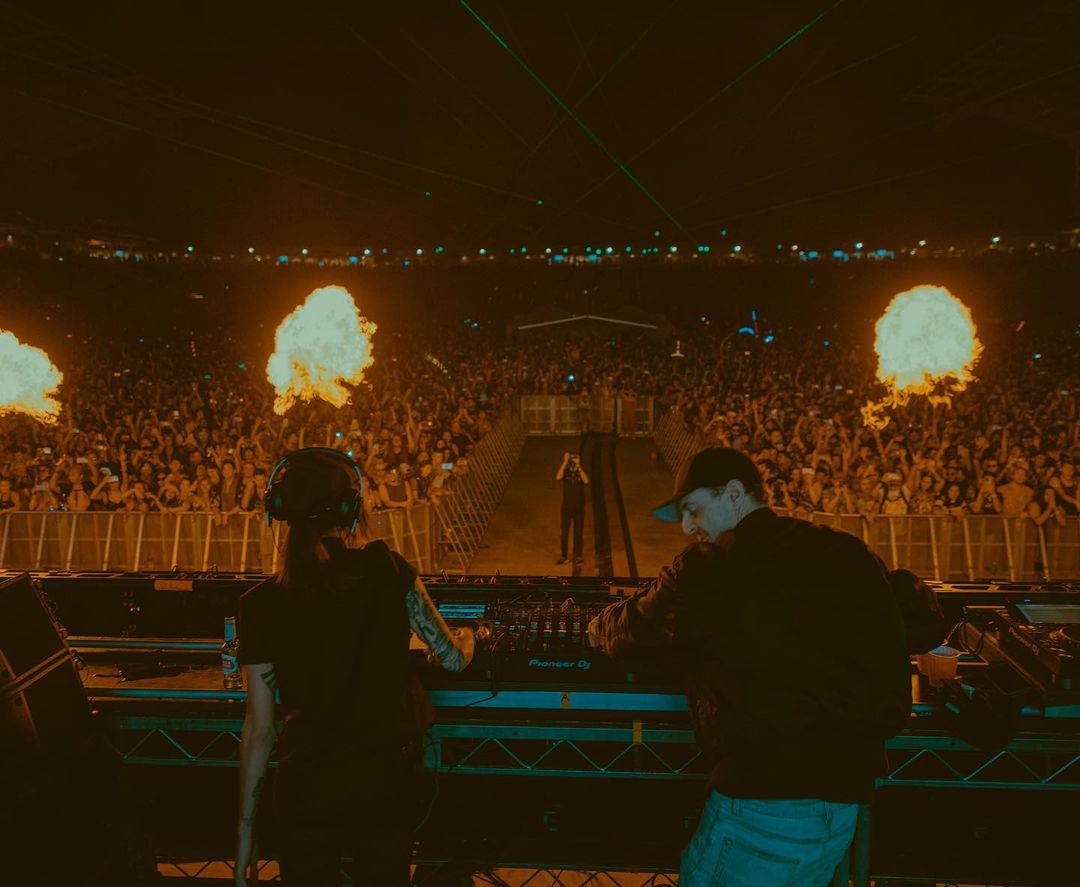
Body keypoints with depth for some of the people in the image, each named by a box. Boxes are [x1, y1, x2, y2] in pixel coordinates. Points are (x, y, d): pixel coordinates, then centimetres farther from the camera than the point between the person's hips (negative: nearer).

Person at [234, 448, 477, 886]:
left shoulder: (261, 603, -8)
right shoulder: (387, 570, -9)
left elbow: (259, 727, -4)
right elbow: (453, 658, -2)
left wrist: (246, 824, 7)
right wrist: (466, 639, 22)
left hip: (306, 787, 0)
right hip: (383, 778, 0)